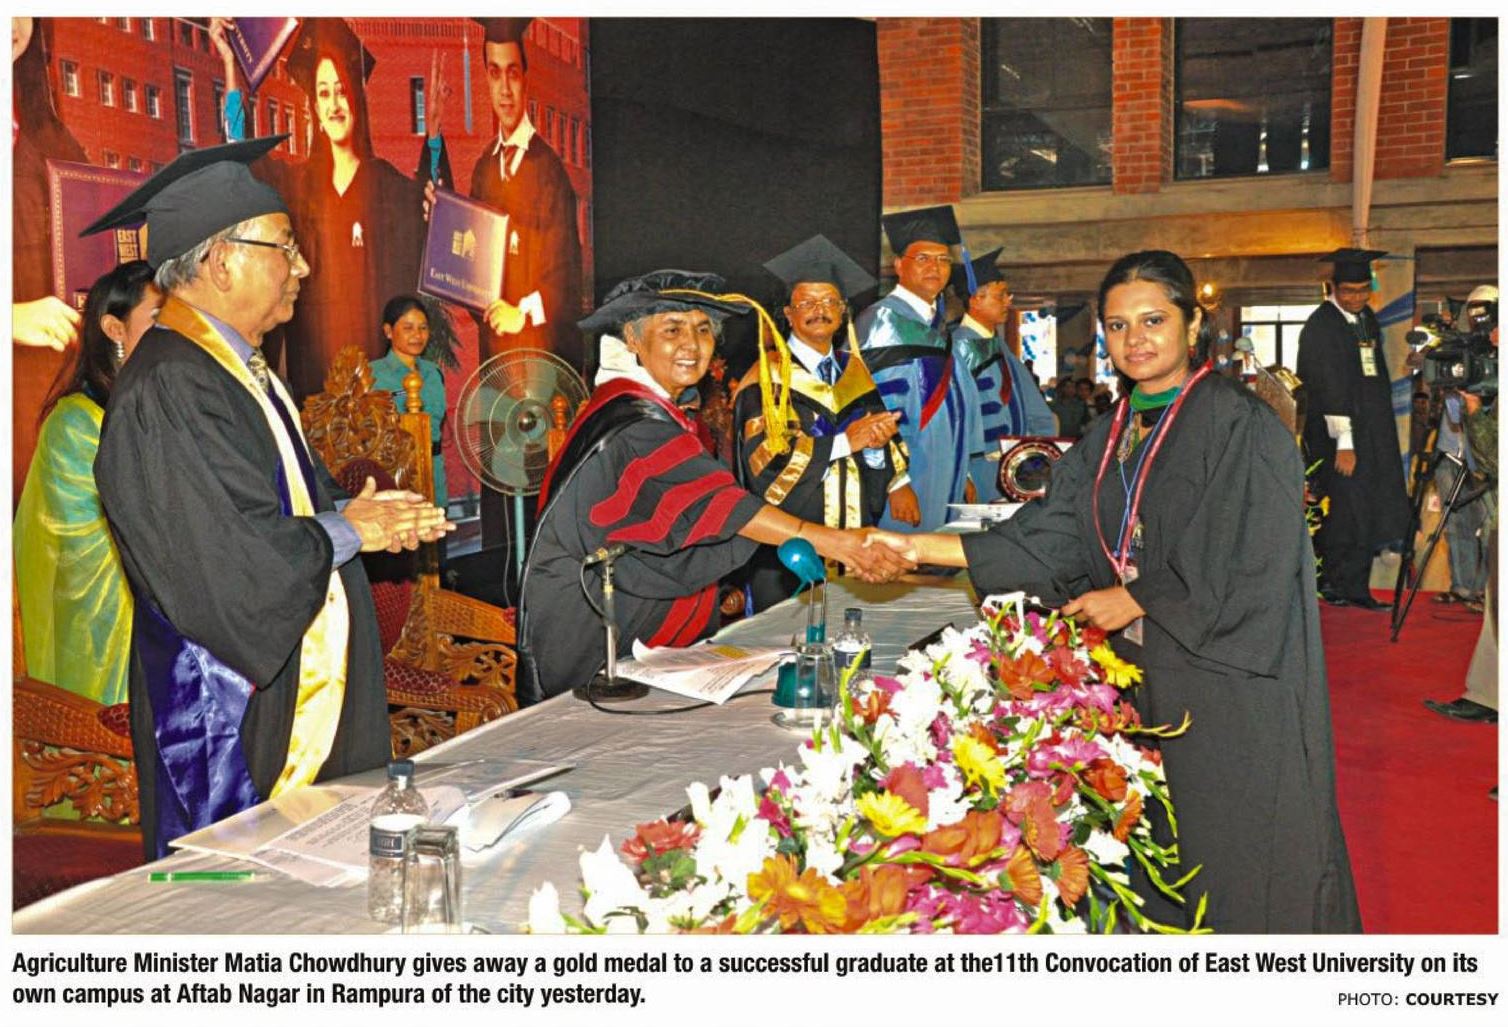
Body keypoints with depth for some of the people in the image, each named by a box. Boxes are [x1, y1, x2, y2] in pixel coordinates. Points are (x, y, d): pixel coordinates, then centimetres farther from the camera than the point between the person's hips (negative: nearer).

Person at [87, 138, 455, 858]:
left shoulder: (241, 370, 12)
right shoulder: (165, 392, -20)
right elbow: (226, 564, -26)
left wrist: (369, 512, 1)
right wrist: (348, 530, -11)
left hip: (303, 691, 10)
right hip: (232, 719, -10)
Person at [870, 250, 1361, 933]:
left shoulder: (1240, 427, -11)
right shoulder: (1110, 439, 10)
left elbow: (1252, 569, -15)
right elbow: (1050, 537, 4)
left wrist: (1132, 603, -10)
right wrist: (921, 548, -5)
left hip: (1230, 684, -6)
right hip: (1146, 677, 6)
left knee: (1234, 856, 3)